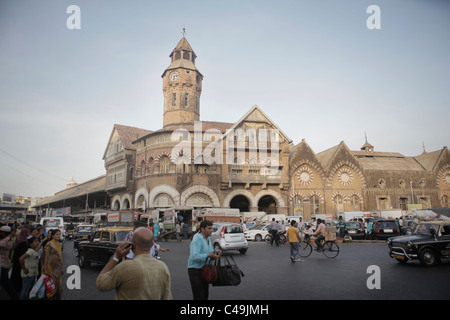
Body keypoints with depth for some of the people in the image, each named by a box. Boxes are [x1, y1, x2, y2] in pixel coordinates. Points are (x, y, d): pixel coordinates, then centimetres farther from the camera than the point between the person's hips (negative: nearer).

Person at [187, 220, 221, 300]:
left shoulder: (208, 239, 11)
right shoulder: (197, 240, -18)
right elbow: (194, 256, -29)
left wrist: (216, 254, -3)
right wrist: (208, 255, -36)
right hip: (195, 270, -9)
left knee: (205, 295, 14)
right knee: (199, 296, -6)